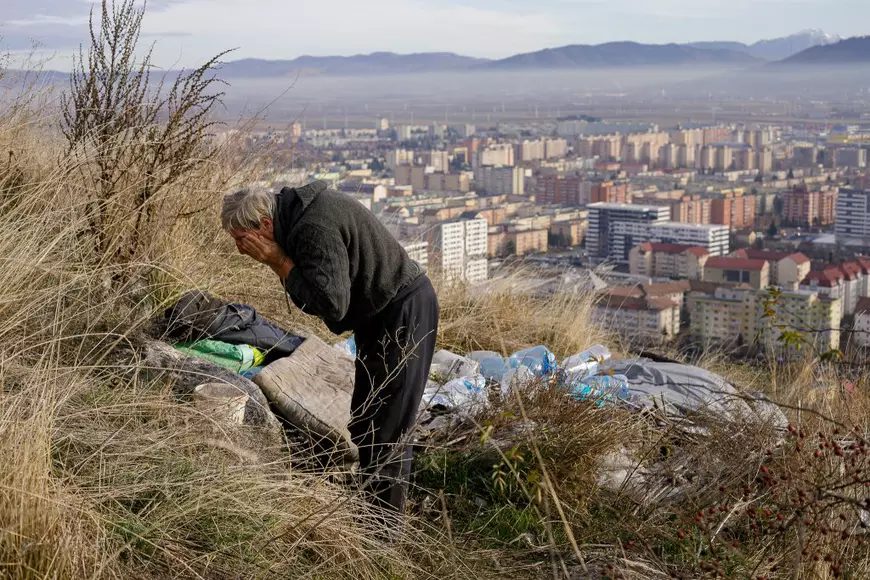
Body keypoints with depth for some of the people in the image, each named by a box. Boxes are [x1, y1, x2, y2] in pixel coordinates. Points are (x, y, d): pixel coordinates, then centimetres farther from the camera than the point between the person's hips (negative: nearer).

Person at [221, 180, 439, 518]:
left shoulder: (315, 229, -27)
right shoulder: (298, 211, 5)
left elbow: (330, 304, -31)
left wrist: (280, 261, -25)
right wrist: (281, 263, -4)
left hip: (404, 312, -11)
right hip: (383, 313, 11)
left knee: (384, 430, -8)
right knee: (365, 423, 17)